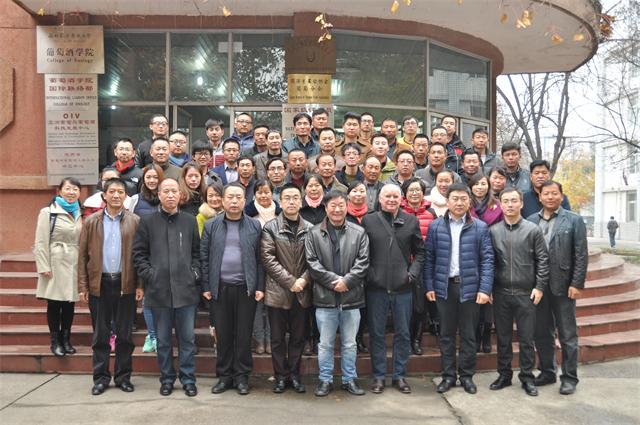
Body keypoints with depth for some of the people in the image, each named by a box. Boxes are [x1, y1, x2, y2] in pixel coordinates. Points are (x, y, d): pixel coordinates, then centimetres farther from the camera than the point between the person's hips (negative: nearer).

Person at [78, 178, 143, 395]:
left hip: (126, 284, -1)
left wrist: (140, 285, -5)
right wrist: (82, 286, -2)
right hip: (99, 284, 1)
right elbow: (83, 255, 4)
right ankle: (101, 377, 21)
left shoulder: (134, 221, 1)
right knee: (100, 334, 9)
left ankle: (123, 376, 20)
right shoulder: (91, 221, 4)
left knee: (125, 334, 8)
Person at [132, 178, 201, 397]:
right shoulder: (147, 222, 4)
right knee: (163, 339, 10)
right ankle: (166, 378, 24)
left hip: (186, 289, 1)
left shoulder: (190, 221, 8)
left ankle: (188, 379, 18)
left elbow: (197, 252, 10)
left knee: (187, 338, 6)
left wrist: (195, 273, -2)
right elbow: (139, 253, 4)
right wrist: (149, 274, -6)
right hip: (158, 290, 0)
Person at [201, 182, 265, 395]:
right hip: (219, 288, 1)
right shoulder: (211, 226, 6)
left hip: (246, 288, -1)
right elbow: (204, 257, 4)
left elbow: (260, 258, 2)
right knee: (223, 334, 8)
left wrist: (260, 287, -3)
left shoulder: (255, 226, 4)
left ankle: (241, 376, 18)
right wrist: (206, 286, -1)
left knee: (244, 334, 5)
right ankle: (224, 376, 21)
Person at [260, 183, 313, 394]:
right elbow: (268, 258, -9)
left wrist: (304, 280, -12)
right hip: (277, 291, -2)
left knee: (298, 337, 11)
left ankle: (294, 375, 25)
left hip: (302, 292, 2)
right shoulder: (270, 228, -2)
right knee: (278, 338, 8)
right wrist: (290, 281, -14)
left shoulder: (310, 229, 4)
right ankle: (280, 376, 21)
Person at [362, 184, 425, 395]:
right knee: (377, 333, 8)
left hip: (403, 287, 1)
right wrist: (367, 274, -5)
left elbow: (420, 251, 9)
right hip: (376, 287, -1)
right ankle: (378, 376, 21)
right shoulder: (369, 220, 2)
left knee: (403, 333, 10)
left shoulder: (411, 221, 6)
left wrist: (413, 273, -2)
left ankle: (399, 375, 24)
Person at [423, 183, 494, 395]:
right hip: (444, 286, 1)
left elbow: (487, 260, -3)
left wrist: (485, 289, -11)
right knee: (446, 333, 10)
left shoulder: (480, 228, 0)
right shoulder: (435, 226, 2)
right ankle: (448, 375, 22)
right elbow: (429, 258, 3)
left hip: (469, 287, -1)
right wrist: (429, 286, -3)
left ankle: (467, 375, 23)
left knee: (468, 334, 9)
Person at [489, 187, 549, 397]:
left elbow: (542, 260, 0)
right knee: (503, 336, 11)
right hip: (501, 293, 2)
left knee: (527, 338, 6)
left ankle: (527, 377, 20)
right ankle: (504, 374, 24)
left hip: (526, 293, -1)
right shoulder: (493, 231, 3)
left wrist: (539, 287, -6)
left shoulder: (533, 230, 0)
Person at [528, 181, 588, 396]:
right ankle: (547, 372, 27)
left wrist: (577, 284, -10)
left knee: (567, 335, 6)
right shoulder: (531, 221, 5)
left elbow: (581, 255, -4)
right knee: (542, 333, 12)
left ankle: (569, 377, 18)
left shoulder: (574, 220, -1)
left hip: (563, 286, -3)